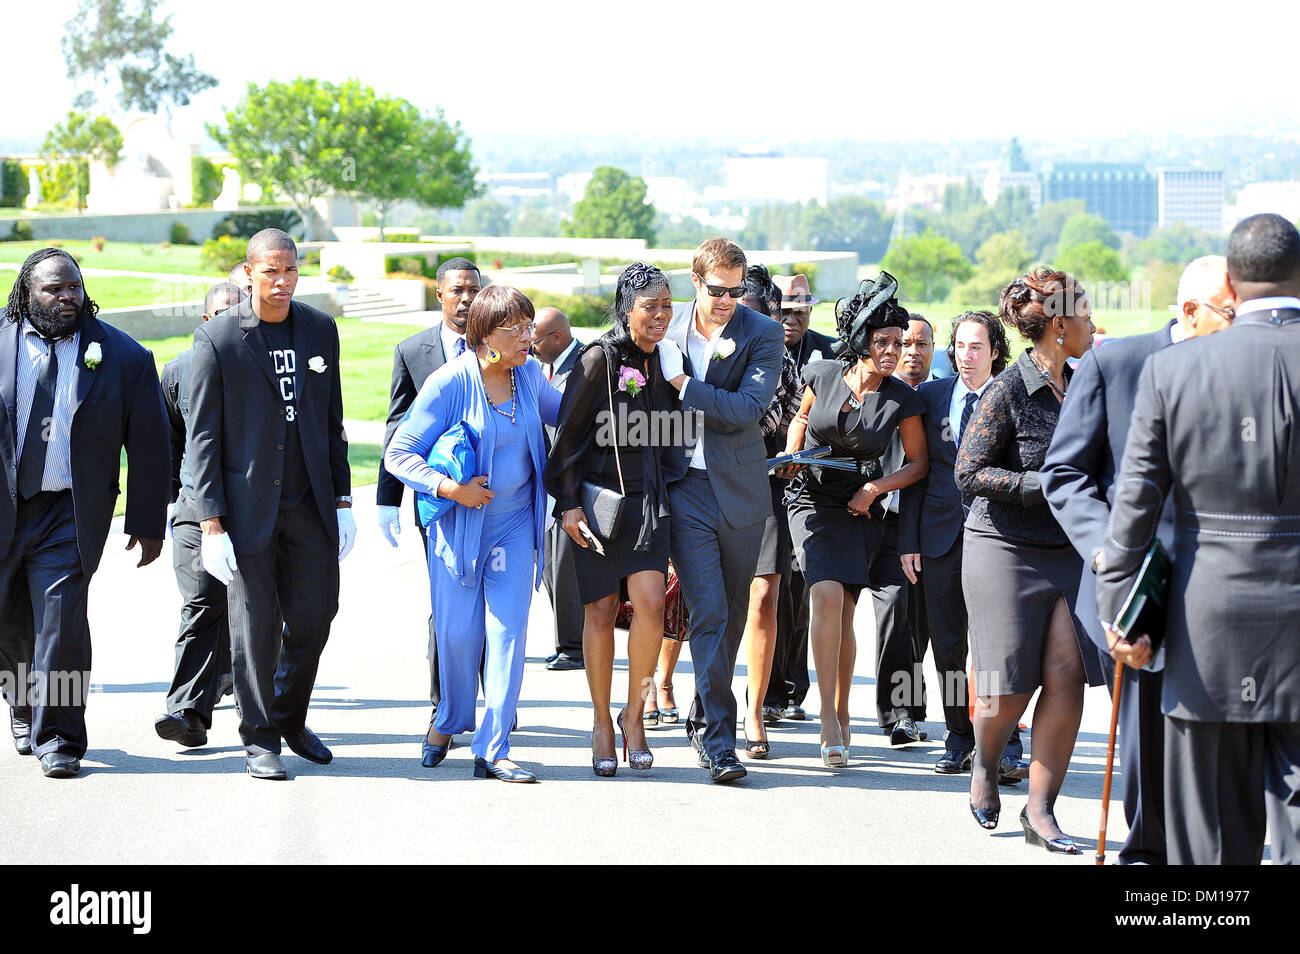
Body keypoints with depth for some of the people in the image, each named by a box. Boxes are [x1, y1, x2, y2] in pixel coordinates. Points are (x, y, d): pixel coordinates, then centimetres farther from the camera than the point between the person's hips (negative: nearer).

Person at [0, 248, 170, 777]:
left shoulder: (123, 356, 1)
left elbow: (149, 445, 5)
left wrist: (147, 523, 4)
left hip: (69, 513, -2)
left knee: (61, 619, -11)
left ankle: (57, 738, 0)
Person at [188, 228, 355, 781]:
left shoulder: (320, 330, 6)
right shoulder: (217, 339, -7)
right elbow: (202, 437, -7)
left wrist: (342, 501, 9)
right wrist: (211, 522, -11)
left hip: (311, 505, 4)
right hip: (248, 504, -4)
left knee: (314, 614, 6)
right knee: (255, 625, 0)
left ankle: (290, 720, 27)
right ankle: (259, 740, 12)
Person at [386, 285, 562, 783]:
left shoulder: (528, 375, 2)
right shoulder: (449, 382, -13)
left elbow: (562, 412, 24)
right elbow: (398, 453, -10)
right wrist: (451, 488, -20)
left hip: (514, 526, 3)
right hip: (459, 525, -3)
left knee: (508, 634, -5)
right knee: (459, 636, 2)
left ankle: (493, 750, -1)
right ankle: (449, 720, 32)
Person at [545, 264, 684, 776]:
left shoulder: (664, 362, 8)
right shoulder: (600, 358, -8)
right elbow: (568, 433, -7)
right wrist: (568, 501, -10)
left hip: (648, 498, 4)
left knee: (650, 603, -12)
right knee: (602, 611, 2)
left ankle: (634, 713, 4)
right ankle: (602, 722, 16)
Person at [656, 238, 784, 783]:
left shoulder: (763, 335, -4)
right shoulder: (667, 329, 2)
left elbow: (748, 408, -16)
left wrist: (684, 384, -18)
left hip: (740, 489, 1)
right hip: (686, 490, -1)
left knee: (732, 615, 11)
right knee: (708, 611, -9)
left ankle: (704, 719, 30)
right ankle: (719, 739, -9)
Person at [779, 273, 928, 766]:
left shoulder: (902, 399, -8)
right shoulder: (822, 375, -6)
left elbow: (918, 463, 3)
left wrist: (876, 487, -10)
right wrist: (791, 453, -1)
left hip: (861, 509, 1)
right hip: (813, 499, -1)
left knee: (843, 613, 1)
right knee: (827, 596, -20)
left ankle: (840, 713, 19)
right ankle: (829, 715, -17)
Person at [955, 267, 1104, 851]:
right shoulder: (1008, 391, -11)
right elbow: (969, 472, -13)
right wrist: (1050, 487, -18)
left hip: (1070, 551, 5)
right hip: (1006, 548, -5)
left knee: (1066, 677, -6)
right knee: (1010, 685, 1)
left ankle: (1040, 810, 1)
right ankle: (986, 763, 32)